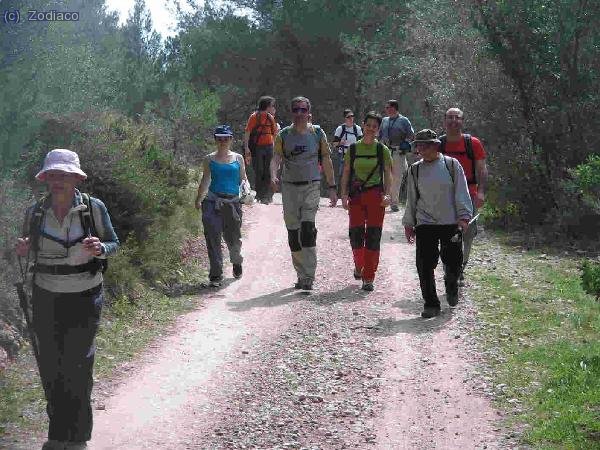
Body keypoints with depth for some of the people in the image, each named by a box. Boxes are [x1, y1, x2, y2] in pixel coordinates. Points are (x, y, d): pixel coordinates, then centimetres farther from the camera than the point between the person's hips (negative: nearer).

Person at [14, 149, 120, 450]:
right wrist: (24, 251, -13)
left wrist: (99, 249, -21)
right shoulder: (35, 213, -1)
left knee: (78, 366, 0)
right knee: (50, 366, 7)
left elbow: (113, 244, 2)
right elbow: (31, 254, 11)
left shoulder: (93, 208, -8)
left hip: (84, 299, -2)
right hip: (46, 298, 3)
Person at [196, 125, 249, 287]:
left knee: (233, 238, 6)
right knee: (213, 239, -11)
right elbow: (205, 181, 13)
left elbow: (243, 178, 15)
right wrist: (198, 199, 8)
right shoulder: (210, 160, 9)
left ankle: (237, 262, 41)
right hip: (213, 202, -1)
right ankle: (215, 275, -6)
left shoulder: (238, 158, 10)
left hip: (233, 202, 1)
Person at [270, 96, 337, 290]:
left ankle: (309, 276, -18)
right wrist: (273, 176, -28)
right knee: (293, 231, 4)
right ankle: (301, 275, 16)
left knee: (308, 228, -17)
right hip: (289, 186, 2)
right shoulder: (284, 135, 4)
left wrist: (332, 187, 8)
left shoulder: (317, 133, 5)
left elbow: (326, 161, 10)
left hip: (311, 186, -2)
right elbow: (276, 158, -7)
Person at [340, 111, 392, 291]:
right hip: (356, 195, 1)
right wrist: (344, 195, 0)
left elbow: (388, 175, 6)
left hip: (375, 196, -1)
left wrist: (387, 194, -8)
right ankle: (359, 266, 26)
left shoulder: (382, 150, 5)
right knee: (356, 234, -4)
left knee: (373, 236, -4)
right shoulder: (353, 148, 7)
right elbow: (346, 173, 9)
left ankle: (368, 278, 2)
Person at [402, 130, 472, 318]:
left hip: (451, 224, -2)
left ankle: (451, 286, 35)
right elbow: (411, 199, 15)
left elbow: (461, 192, 0)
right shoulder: (415, 170, 8)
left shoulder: (451, 165, 0)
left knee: (453, 262, 1)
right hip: (425, 224, 2)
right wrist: (408, 223, 15)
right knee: (425, 265, -4)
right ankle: (431, 304, 7)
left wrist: (463, 216, -8)